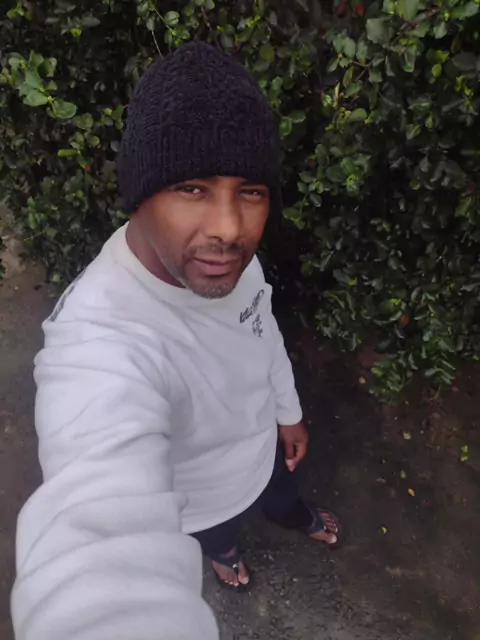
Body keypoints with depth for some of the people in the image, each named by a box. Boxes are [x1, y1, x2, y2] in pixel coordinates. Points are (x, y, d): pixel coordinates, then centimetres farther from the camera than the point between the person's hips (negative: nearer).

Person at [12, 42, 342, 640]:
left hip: (262, 443, 5)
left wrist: (288, 411, 8)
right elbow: (107, 553, -63)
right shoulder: (98, 344, -49)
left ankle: (302, 521, 76)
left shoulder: (222, 256, -25)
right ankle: (226, 553, 73)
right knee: (219, 539, 34)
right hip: (199, 501, -4)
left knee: (282, 498, 38)